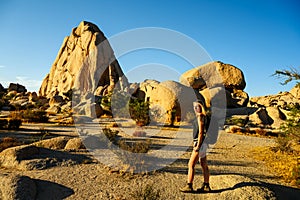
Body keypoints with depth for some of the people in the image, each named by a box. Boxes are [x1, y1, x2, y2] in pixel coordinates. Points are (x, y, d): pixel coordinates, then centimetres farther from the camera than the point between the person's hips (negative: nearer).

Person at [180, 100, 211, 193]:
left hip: (200, 143, -10)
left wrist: (198, 145, -19)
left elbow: (201, 132, -19)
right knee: (204, 165, 13)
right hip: (202, 143, 10)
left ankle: (189, 186, -1)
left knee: (191, 164, -6)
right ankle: (206, 186, 22)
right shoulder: (203, 116, 14)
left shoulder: (200, 116, -14)